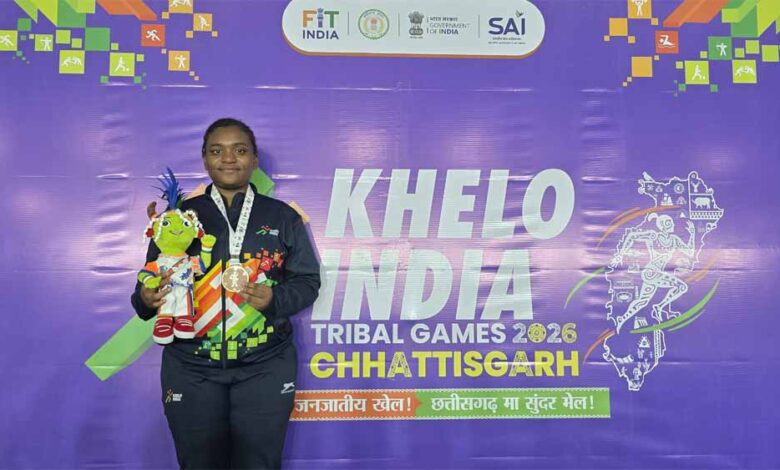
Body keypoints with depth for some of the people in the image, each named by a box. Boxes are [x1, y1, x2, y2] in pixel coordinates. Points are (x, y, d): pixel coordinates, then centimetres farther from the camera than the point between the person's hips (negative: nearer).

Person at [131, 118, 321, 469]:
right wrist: (146, 299, -15)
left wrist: (273, 299, -16)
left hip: (265, 368, 0)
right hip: (192, 369, 1)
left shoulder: (283, 217, 4)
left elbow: (307, 281, 3)